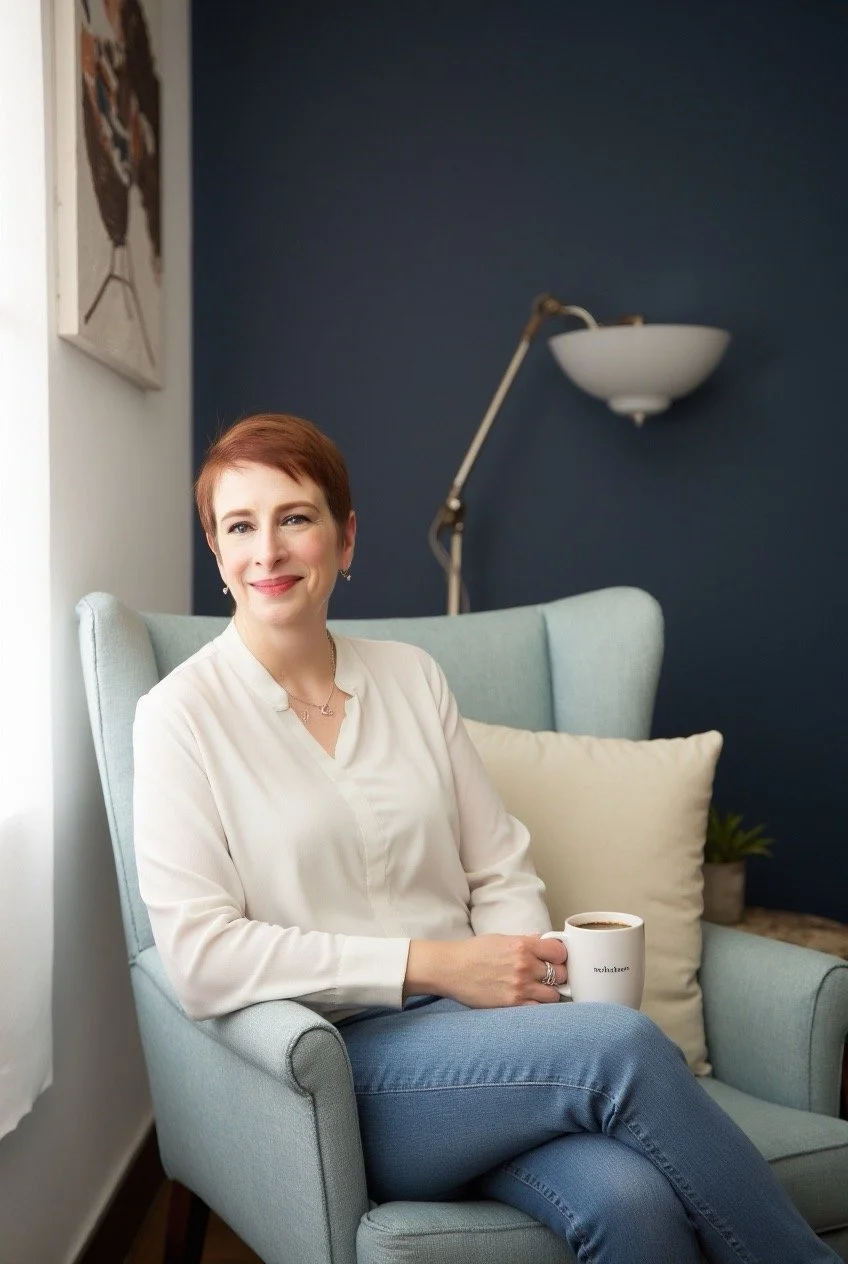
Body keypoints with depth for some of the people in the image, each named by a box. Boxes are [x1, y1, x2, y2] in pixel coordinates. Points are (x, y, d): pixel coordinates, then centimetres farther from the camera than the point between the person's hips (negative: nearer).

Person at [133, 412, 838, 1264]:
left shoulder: (411, 676, 11)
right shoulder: (180, 715, -3)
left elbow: (501, 872, 11)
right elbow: (199, 958, -12)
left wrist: (530, 983, -10)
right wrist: (431, 963, -16)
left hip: (471, 1026, 4)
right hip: (328, 1069, -3)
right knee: (622, 1044, -27)